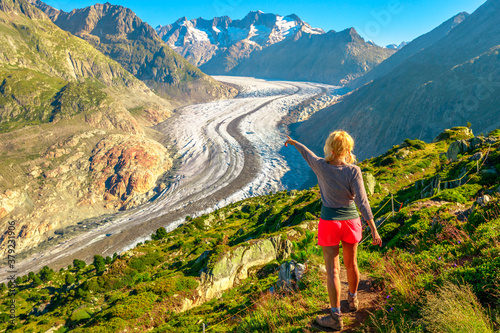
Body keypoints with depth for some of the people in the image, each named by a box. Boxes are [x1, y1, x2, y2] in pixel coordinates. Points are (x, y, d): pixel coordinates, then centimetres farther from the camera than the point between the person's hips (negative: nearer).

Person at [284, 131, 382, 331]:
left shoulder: (320, 166, -14)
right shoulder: (353, 171, -16)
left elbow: (306, 153, 6)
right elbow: (362, 201, -19)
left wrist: (293, 142, 26)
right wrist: (373, 229, -15)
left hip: (329, 222, -2)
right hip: (350, 221, 2)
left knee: (332, 270, 4)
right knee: (351, 263, 22)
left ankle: (336, 317, 9)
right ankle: (352, 300, 43)